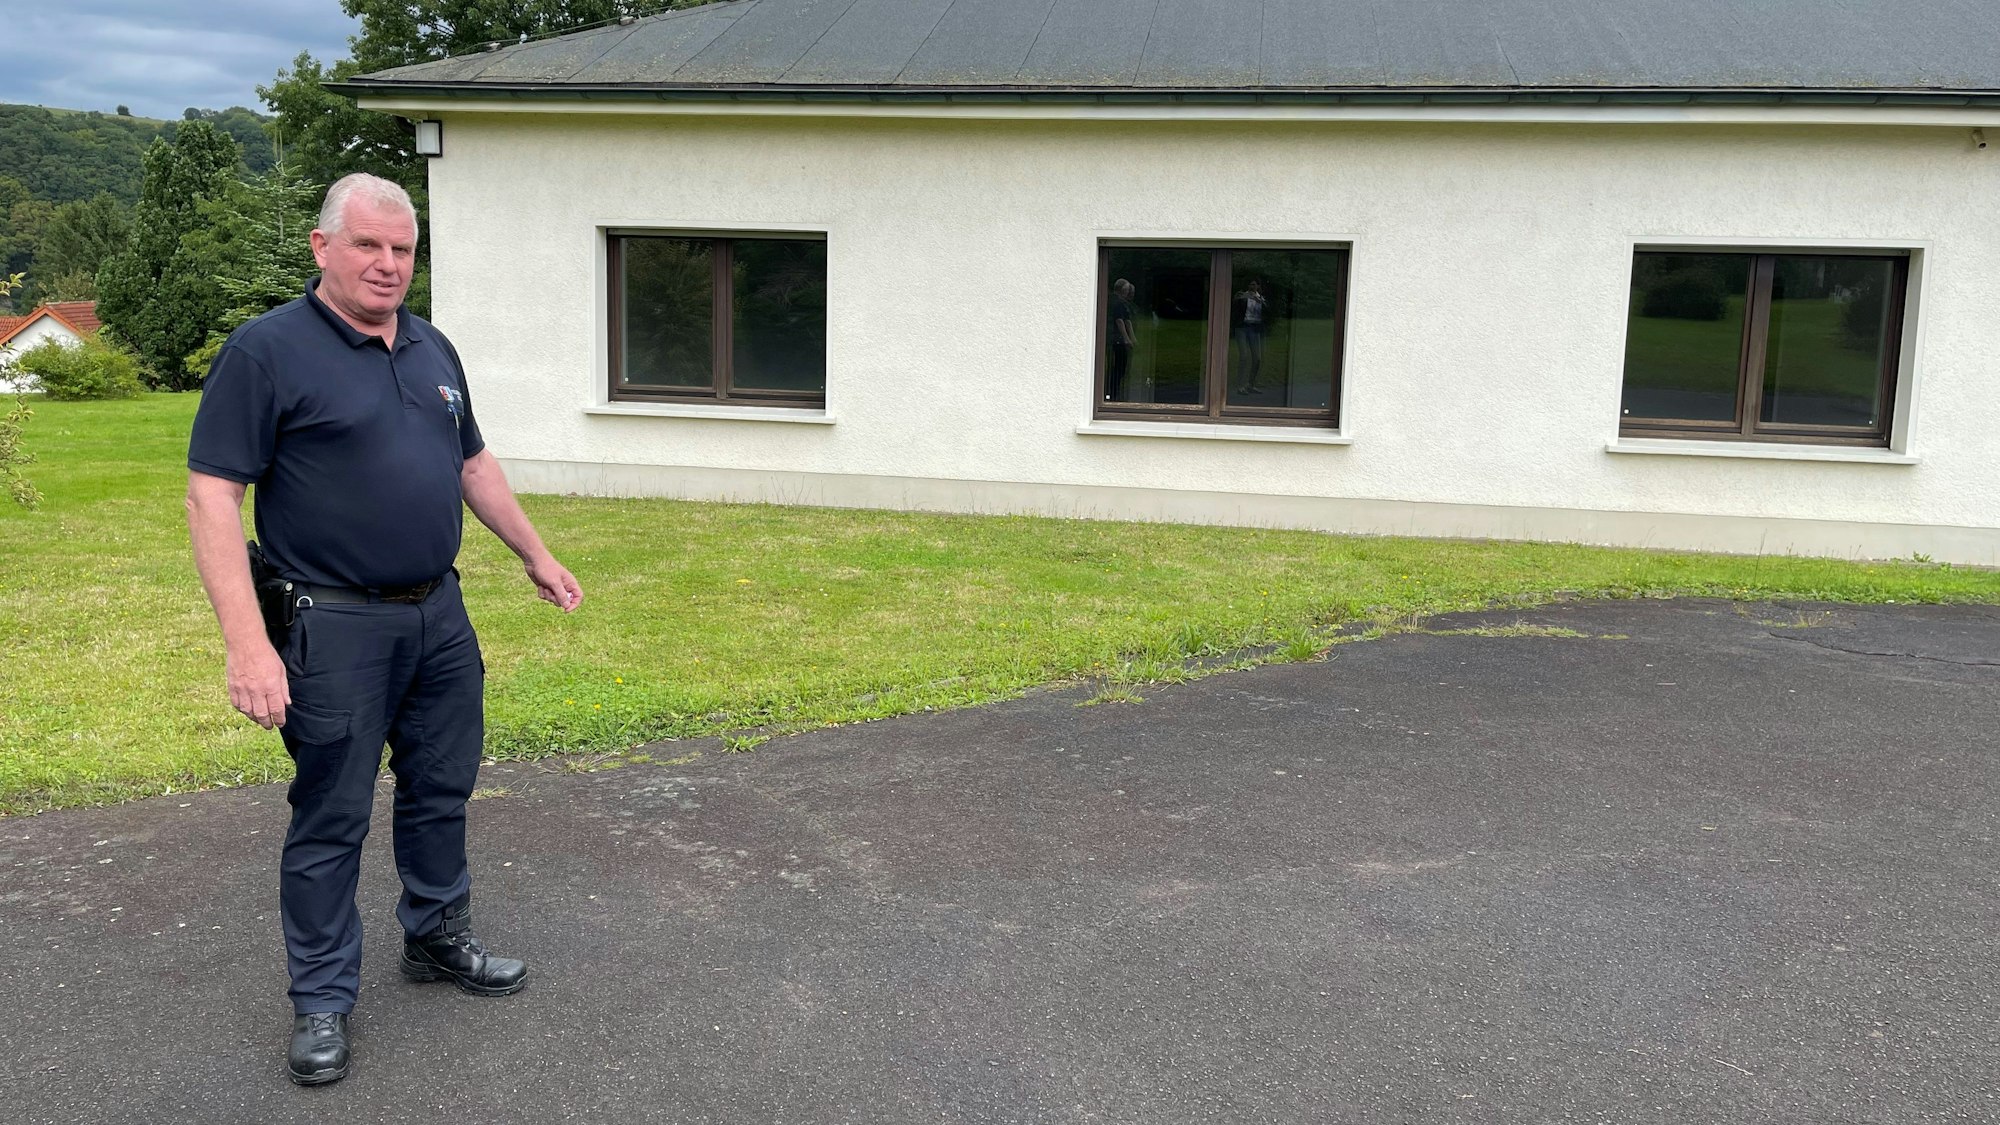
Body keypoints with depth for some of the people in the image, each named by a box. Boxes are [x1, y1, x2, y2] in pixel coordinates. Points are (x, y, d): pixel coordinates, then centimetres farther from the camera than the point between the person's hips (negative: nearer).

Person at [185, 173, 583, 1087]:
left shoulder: (432, 350, 10)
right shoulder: (267, 351, -11)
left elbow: (473, 465, 22)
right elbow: (212, 497, -15)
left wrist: (537, 557, 22)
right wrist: (247, 643, -22)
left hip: (439, 614, 7)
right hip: (335, 625, -6)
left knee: (441, 789, 17)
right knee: (332, 817, 4)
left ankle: (438, 938, 36)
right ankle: (322, 999, 19)